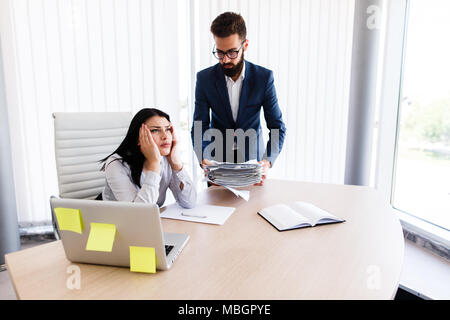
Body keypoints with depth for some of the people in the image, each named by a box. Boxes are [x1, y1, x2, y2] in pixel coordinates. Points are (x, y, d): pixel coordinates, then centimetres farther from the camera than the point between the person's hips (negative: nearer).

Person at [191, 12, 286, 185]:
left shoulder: (264, 77, -12)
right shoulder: (205, 78, -10)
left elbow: (277, 126, -10)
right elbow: (199, 127, -10)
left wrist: (268, 161, -28)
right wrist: (202, 160, -29)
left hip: (252, 159, 0)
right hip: (217, 159, 1)